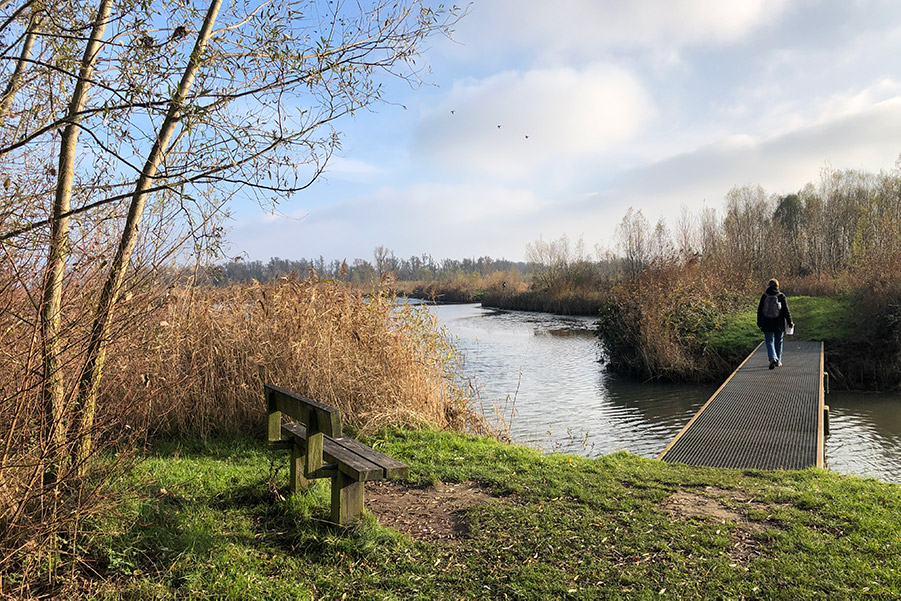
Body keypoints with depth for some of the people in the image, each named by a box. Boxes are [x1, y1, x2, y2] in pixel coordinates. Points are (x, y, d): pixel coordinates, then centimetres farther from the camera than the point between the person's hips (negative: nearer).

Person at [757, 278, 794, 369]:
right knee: (778, 342, 13)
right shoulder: (781, 296, -5)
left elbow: (760, 310, 2)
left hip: (767, 324, 0)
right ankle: (778, 362, 20)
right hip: (779, 324, 1)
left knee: (769, 341, 2)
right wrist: (790, 322, 5)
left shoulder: (764, 296, -2)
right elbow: (786, 311, -3)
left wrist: (759, 323, 12)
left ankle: (773, 358, -22)